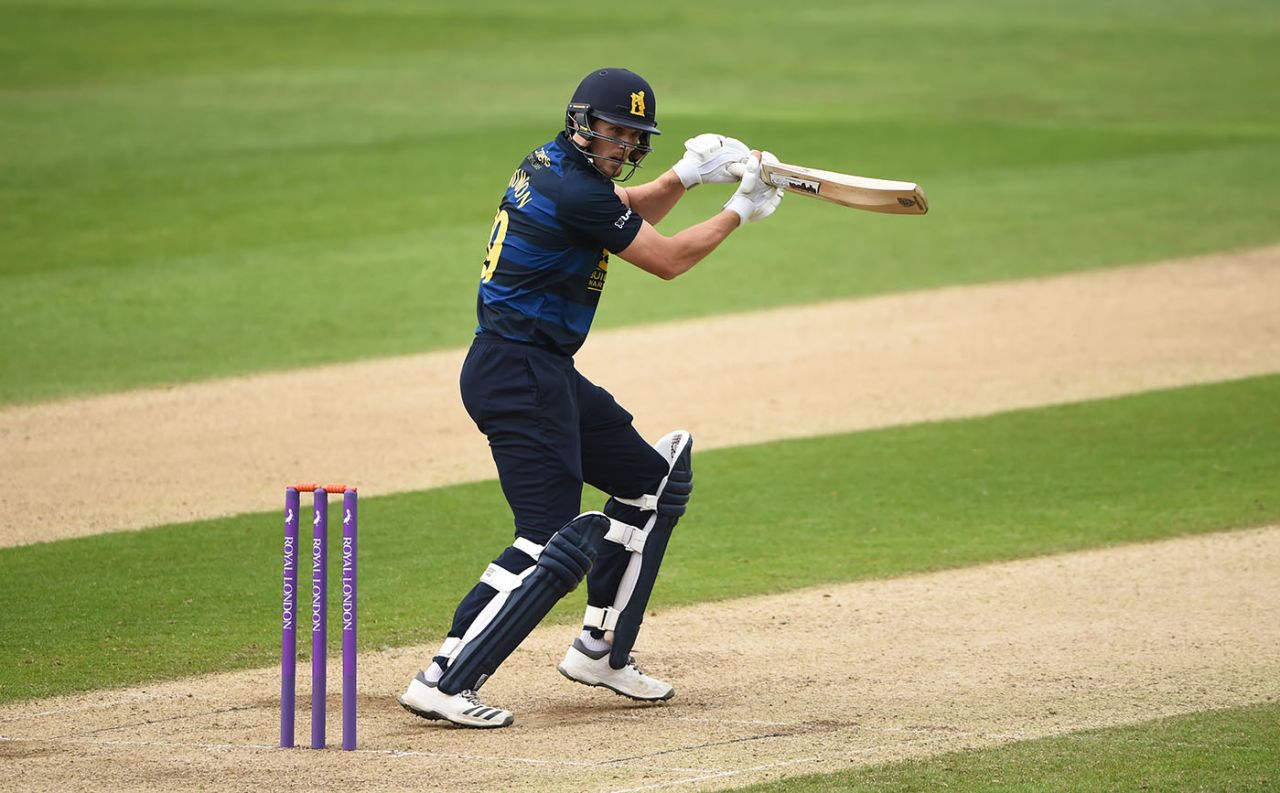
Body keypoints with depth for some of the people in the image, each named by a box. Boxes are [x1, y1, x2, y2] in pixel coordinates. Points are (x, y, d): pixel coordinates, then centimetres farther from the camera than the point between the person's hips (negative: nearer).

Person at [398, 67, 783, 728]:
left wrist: (684, 175, 9)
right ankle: (443, 682, -18)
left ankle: (600, 652, 26)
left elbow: (629, 215, 27)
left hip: (547, 375, 11)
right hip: (518, 376, -11)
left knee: (655, 481, 20)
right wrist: (741, 210, 6)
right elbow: (667, 260, -7)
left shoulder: (546, 166, 11)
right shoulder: (575, 192, -18)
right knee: (555, 541, -16)